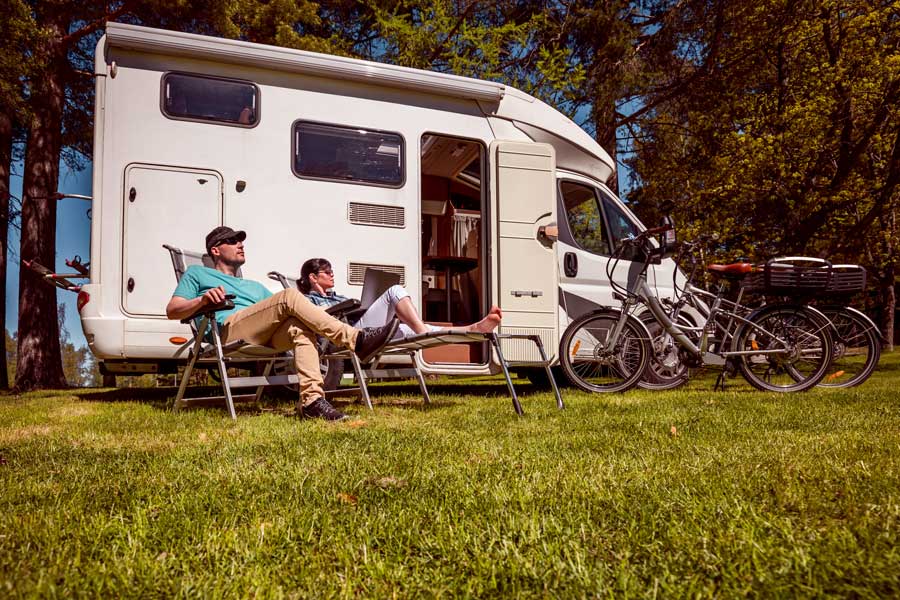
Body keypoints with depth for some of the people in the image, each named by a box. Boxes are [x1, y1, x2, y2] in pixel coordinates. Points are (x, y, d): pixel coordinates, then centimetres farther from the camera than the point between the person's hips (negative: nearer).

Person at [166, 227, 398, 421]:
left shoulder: (255, 286, 42)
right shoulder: (197, 273, 28)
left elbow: (284, 312, 28)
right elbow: (172, 310, 12)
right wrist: (202, 300, -10)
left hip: (265, 337, 5)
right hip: (230, 329, -5)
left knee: (301, 328, -29)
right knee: (289, 295, -26)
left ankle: (311, 399, -43)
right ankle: (355, 339, -34)